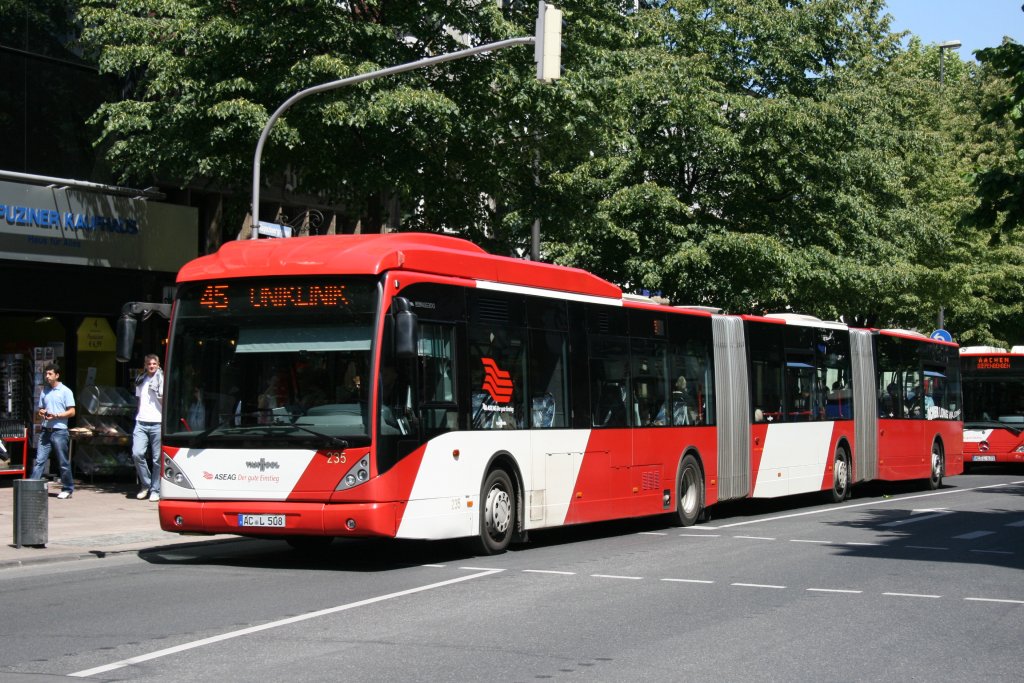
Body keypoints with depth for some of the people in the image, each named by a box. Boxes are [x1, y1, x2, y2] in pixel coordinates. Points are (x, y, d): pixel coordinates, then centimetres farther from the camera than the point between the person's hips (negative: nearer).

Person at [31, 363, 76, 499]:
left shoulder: (65, 391, -3)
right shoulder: (44, 392, 15)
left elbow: (71, 412, -6)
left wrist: (55, 415, -17)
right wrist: (41, 413, -1)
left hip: (60, 431, -5)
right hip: (46, 431, 5)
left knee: (64, 462, 2)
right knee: (39, 460, -2)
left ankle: (67, 489, 12)